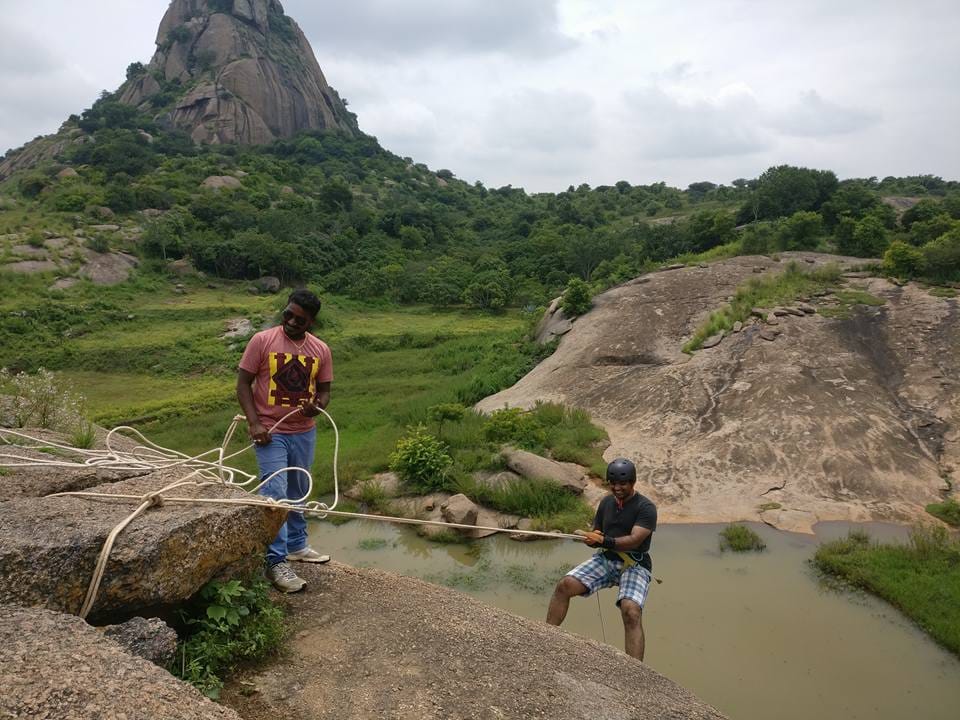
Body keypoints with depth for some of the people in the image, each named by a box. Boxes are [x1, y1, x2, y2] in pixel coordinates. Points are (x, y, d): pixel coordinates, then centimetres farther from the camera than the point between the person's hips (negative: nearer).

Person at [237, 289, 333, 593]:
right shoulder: (262, 341, -9)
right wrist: (254, 423, -16)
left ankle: (296, 545, 35)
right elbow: (243, 383, -7)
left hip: (304, 433, 4)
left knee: (297, 493, 17)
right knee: (275, 494, -8)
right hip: (270, 433, -4)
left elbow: (324, 390, 8)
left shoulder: (321, 350, 2)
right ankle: (276, 562, 0)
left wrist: (318, 405, -16)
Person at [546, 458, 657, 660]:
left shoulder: (646, 507, -8)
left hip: (634, 565, -5)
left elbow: (634, 540, -22)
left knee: (631, 612, -31)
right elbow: (596, 535, 18)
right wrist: (592, 538, -6)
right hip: (605, 560, 5)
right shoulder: (606, 502, 10)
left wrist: (604, 541, -35)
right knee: (564, 585, -17)